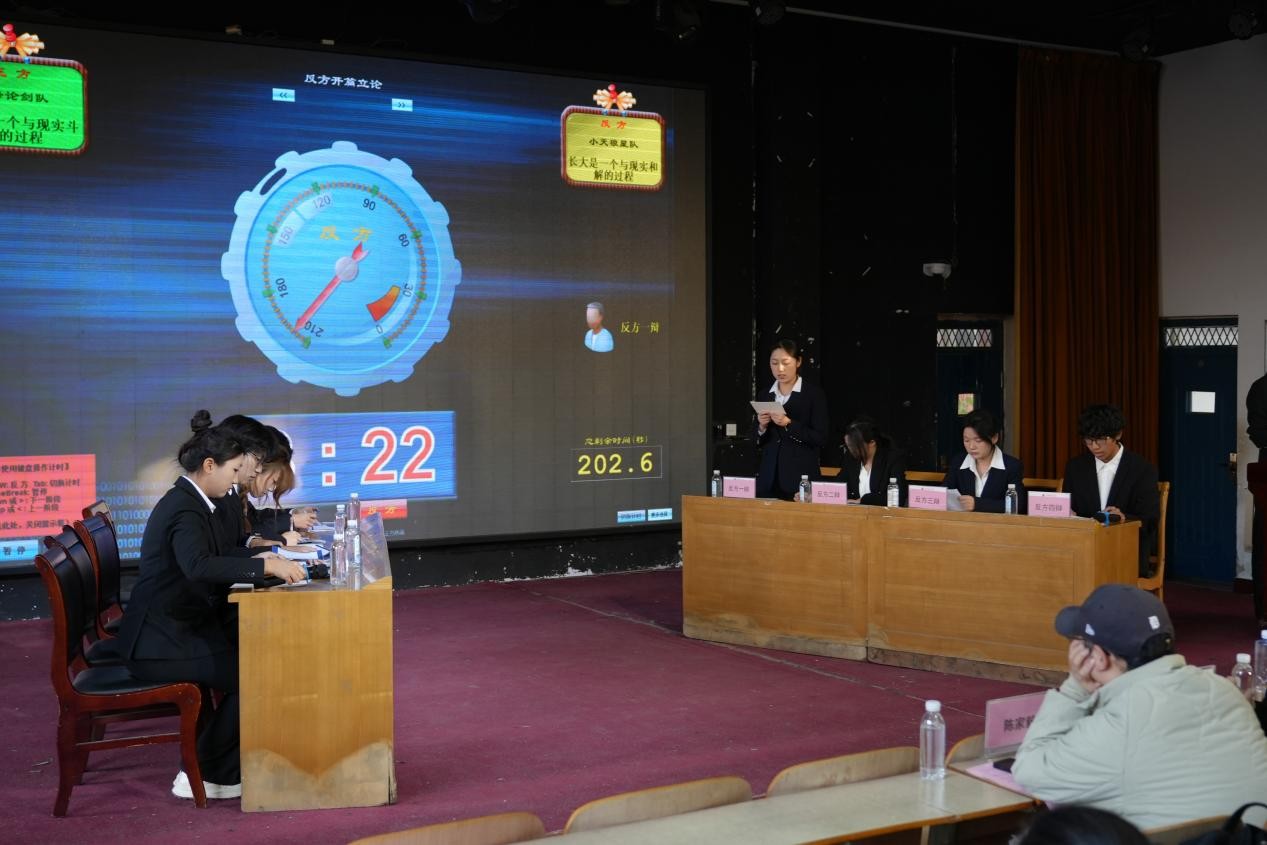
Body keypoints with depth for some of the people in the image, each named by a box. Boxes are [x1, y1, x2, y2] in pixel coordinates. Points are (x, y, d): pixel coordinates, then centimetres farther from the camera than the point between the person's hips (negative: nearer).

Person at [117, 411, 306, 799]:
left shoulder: (187, 501, 10)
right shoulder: (184, 510, -20)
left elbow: (213, 560, 18)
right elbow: (198, 565, -39)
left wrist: (259, 560, 4)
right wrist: (265, 565, -36)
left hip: (176, 628, 10)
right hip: (161, 643, -10)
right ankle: (206, 776, 0)